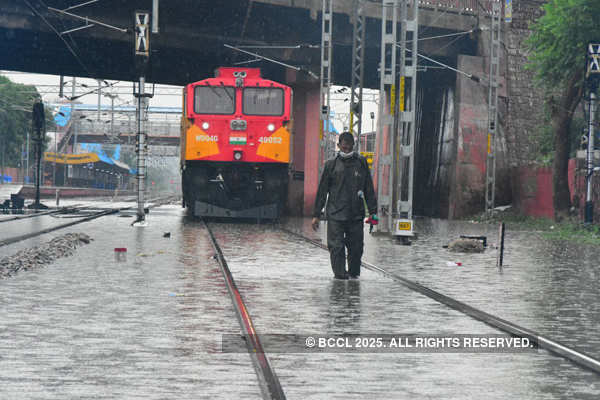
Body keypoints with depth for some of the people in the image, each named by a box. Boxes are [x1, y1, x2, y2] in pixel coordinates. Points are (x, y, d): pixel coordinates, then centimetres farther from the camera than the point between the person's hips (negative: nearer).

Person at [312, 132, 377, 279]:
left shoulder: (361, 163, 9)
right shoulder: (331, 164, 5)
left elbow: (369, 189, 12)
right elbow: (322, 190, 7)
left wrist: (373, 211, 6)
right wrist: (316, 214, 4)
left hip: (356, 214, 1)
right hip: (335, 214, -1)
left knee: (356, 247, 3)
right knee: (336, 246, -8)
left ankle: (354, 272, 17)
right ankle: (340, 273, -2)